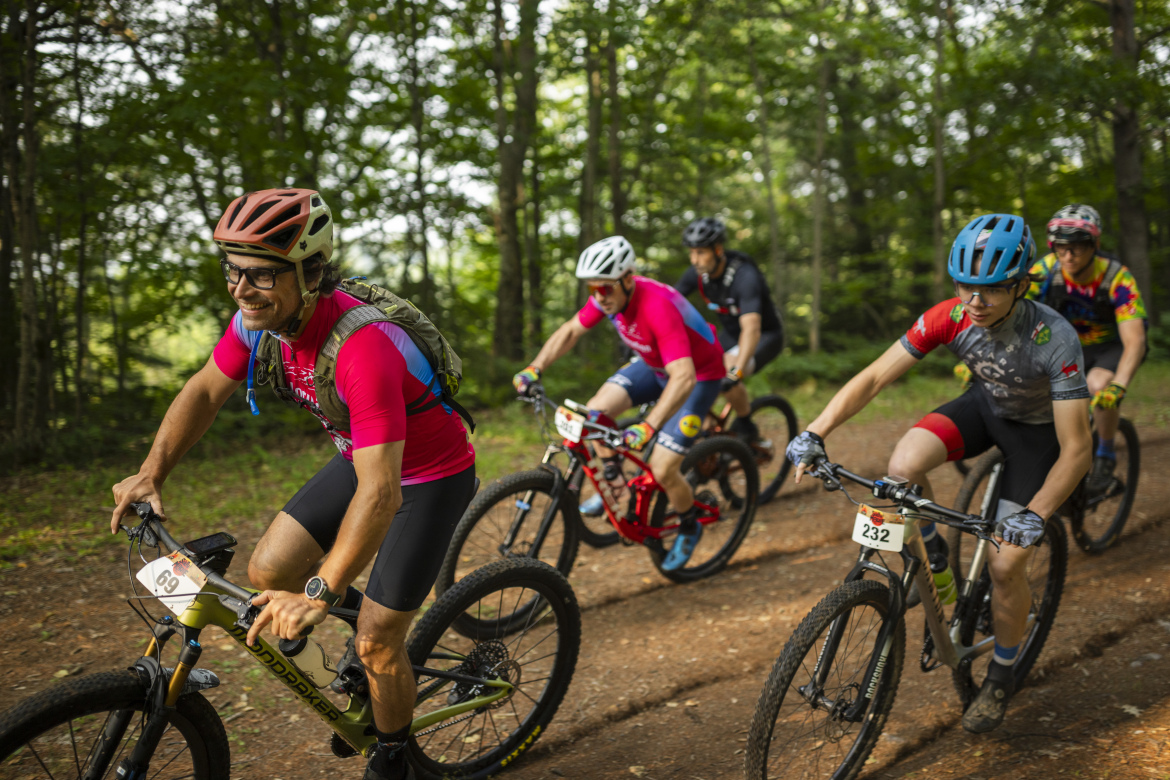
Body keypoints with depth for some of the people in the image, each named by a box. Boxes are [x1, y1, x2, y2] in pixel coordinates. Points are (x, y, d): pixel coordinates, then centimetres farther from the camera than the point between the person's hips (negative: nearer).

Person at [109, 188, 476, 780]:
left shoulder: (362, 347, -38)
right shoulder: (262, 315, -14)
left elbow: (379, 494, -41)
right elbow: (204, 391, 2)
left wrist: (320, 593, -44)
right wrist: (150, 474, -8)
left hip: (429, 475, -7)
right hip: (360, 456, 7)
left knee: (376, 643, -3)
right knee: (268, 571, 1)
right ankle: (360, 608, 27)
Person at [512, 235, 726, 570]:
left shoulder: (657, 307, -38)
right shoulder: (609, 295, -16)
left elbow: (682, 378, -45)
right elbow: (570, 331, -1)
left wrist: (647, 427, -55)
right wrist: (534, 369, -13)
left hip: (697, 374, -7)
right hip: (653, 363, 7)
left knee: (661, 470, -13)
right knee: (595, 412, -12)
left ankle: (689, 528, 17)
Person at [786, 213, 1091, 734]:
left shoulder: (1054, 340, -35)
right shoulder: (951, 317, -26)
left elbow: (1076, 449, -34)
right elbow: (874, 377, -24)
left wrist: (1036, 515, -46)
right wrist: (815, 432, -36)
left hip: (1037, 429, -3)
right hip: (984, 405, 3)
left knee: (1006, 565, -7)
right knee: (903, 465, -29)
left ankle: (1001, 677, 20)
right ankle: (931, 552, 2)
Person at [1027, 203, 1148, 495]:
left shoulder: (1117, 278, -29)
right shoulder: (1045, 271, -22)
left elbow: (1134, 340, -37)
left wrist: (1118, 386, -54)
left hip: (1111, 346, -3)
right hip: (1069, 345, 4)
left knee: (1098, 385, -34)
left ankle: (1105, 456, -8)